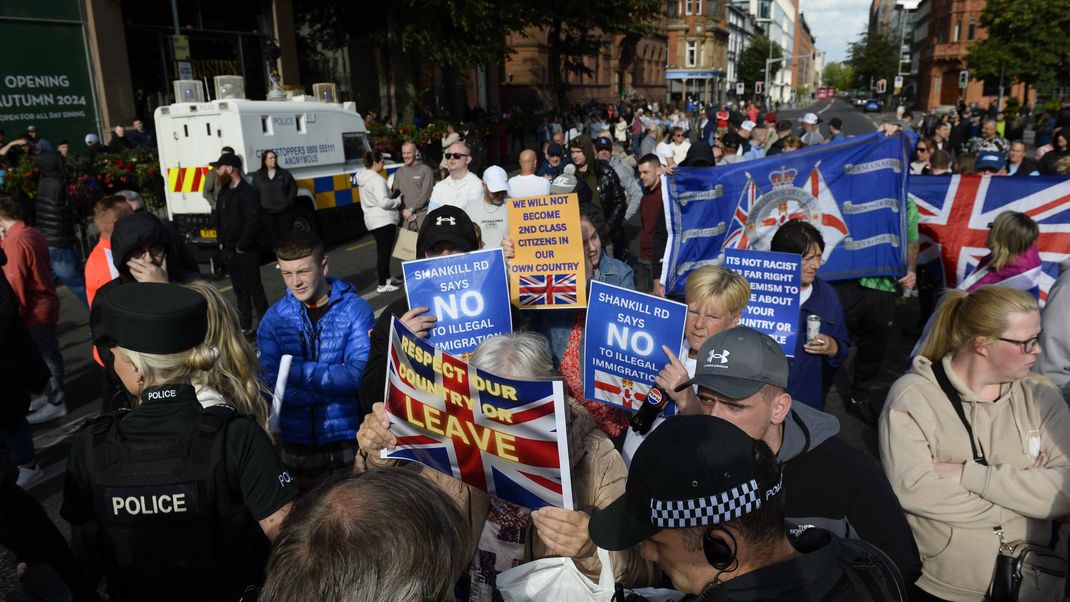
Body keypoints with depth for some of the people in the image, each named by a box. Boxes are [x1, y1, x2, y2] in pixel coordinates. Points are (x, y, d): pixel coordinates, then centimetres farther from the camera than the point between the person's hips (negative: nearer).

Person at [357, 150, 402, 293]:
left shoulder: (364, 178, 12)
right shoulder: (377, 179, -19)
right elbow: (384, 202, -26)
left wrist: (393, 197, 14)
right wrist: (398, 201, -9)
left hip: (372, 220, 10)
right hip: (383, 220, -10)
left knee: (383, 250, 20)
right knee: (384, 251, -4)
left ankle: (386, 277, 31)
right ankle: (382, 285, -1)